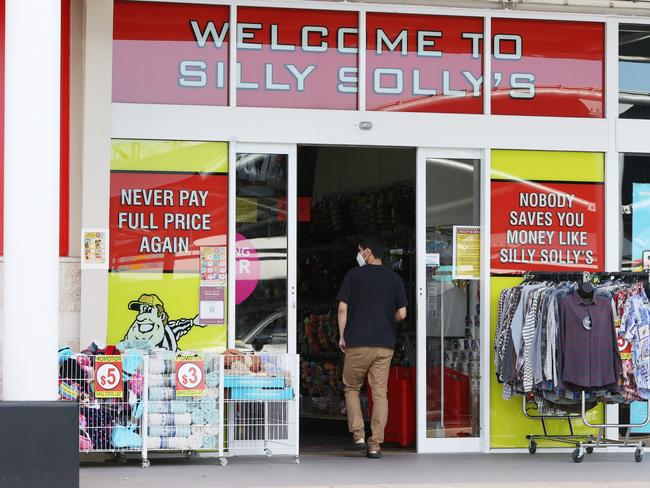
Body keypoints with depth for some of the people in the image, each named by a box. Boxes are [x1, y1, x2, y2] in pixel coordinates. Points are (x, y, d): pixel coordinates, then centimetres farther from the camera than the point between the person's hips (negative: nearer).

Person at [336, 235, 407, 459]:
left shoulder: (354, 275, -2)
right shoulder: (394, 278, 5)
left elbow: (343, 308, -6)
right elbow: (402, 313, 2)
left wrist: (342, 336, 5)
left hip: (358, 342, -2)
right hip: (385, 344, 2)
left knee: (352, 388, 14)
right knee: (380, 393, 4)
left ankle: (358, 436, 4)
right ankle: (375, 445, 1)